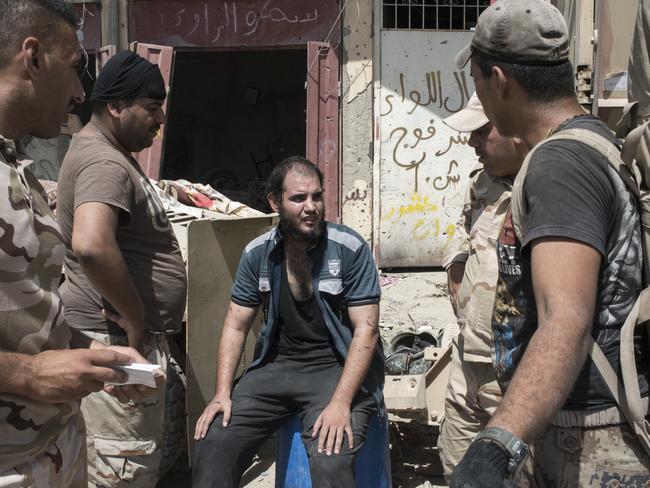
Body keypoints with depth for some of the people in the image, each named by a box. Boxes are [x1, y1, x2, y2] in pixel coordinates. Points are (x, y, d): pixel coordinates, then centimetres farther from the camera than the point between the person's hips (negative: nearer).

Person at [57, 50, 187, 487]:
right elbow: (91, 245, -38)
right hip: (119, 338, -11)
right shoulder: (104, 163, -19)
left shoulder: (108, 152, 15)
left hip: (129, 334, 11)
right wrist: (135, 318, -25)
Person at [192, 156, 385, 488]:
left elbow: (366, 329, -13)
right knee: (213, 444, -10)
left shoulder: (350, 249, -11)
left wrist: (341, 402, -23)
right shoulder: (257, 254, 2)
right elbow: (236, 327, 7)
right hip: (277, 365, 4)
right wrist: (223, 393, -5)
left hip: (338, 367, -4)